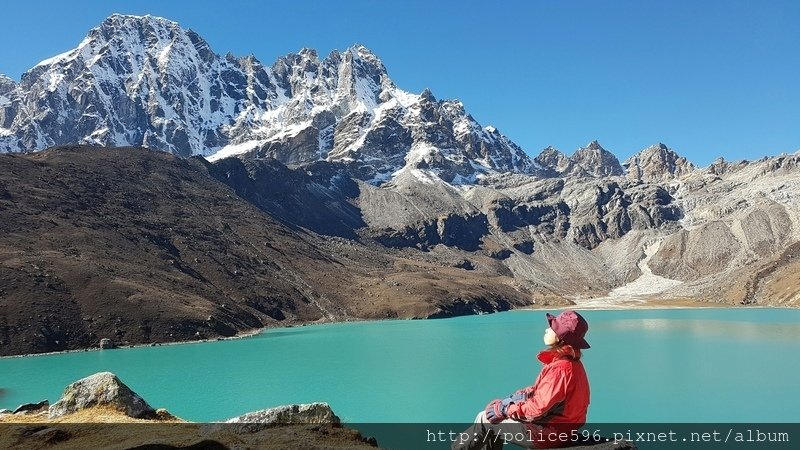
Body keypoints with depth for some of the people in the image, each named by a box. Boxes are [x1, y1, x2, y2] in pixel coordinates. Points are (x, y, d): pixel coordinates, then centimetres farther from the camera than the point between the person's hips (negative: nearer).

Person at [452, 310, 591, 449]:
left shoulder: (559, 368, -25)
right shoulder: (572, 363, 7)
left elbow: (539, 408, -25)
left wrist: (505, 410, -14)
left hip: (546, 435, -9)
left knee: (485, 419, 2)